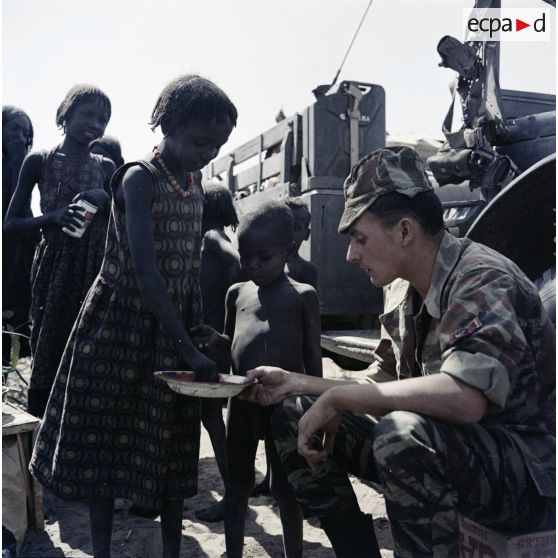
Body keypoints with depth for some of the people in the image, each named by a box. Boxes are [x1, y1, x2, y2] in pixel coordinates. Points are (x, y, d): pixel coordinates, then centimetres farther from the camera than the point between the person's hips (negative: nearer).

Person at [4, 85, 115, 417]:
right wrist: (53, 217, -16)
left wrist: (105, 201, -9)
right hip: (54, 269, -2)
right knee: (48, 356, 1)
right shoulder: (40, 161, 3)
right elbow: (11, 225, 1)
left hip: (95, 268, 2)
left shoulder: (105, 167, 11)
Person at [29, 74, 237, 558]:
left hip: (172, 327, 7)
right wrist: (189, 348, -27)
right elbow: (145, 273, -24)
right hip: (121, 325, -6)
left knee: (171, 445, 13)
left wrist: (198, 332, 6)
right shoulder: (139, 178, -16)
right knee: (106, 440, 8)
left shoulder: (195, 182, 6)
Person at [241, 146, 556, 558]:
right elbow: (386, 388, 11)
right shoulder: (402, 291, 2)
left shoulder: (481, 281, -22)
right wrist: (296, 383, 2)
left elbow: (464, 397, -38)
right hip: (446, 448, 8)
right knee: (294, 415, 1)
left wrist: (337, 397, -28)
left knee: (403, 435, -39)